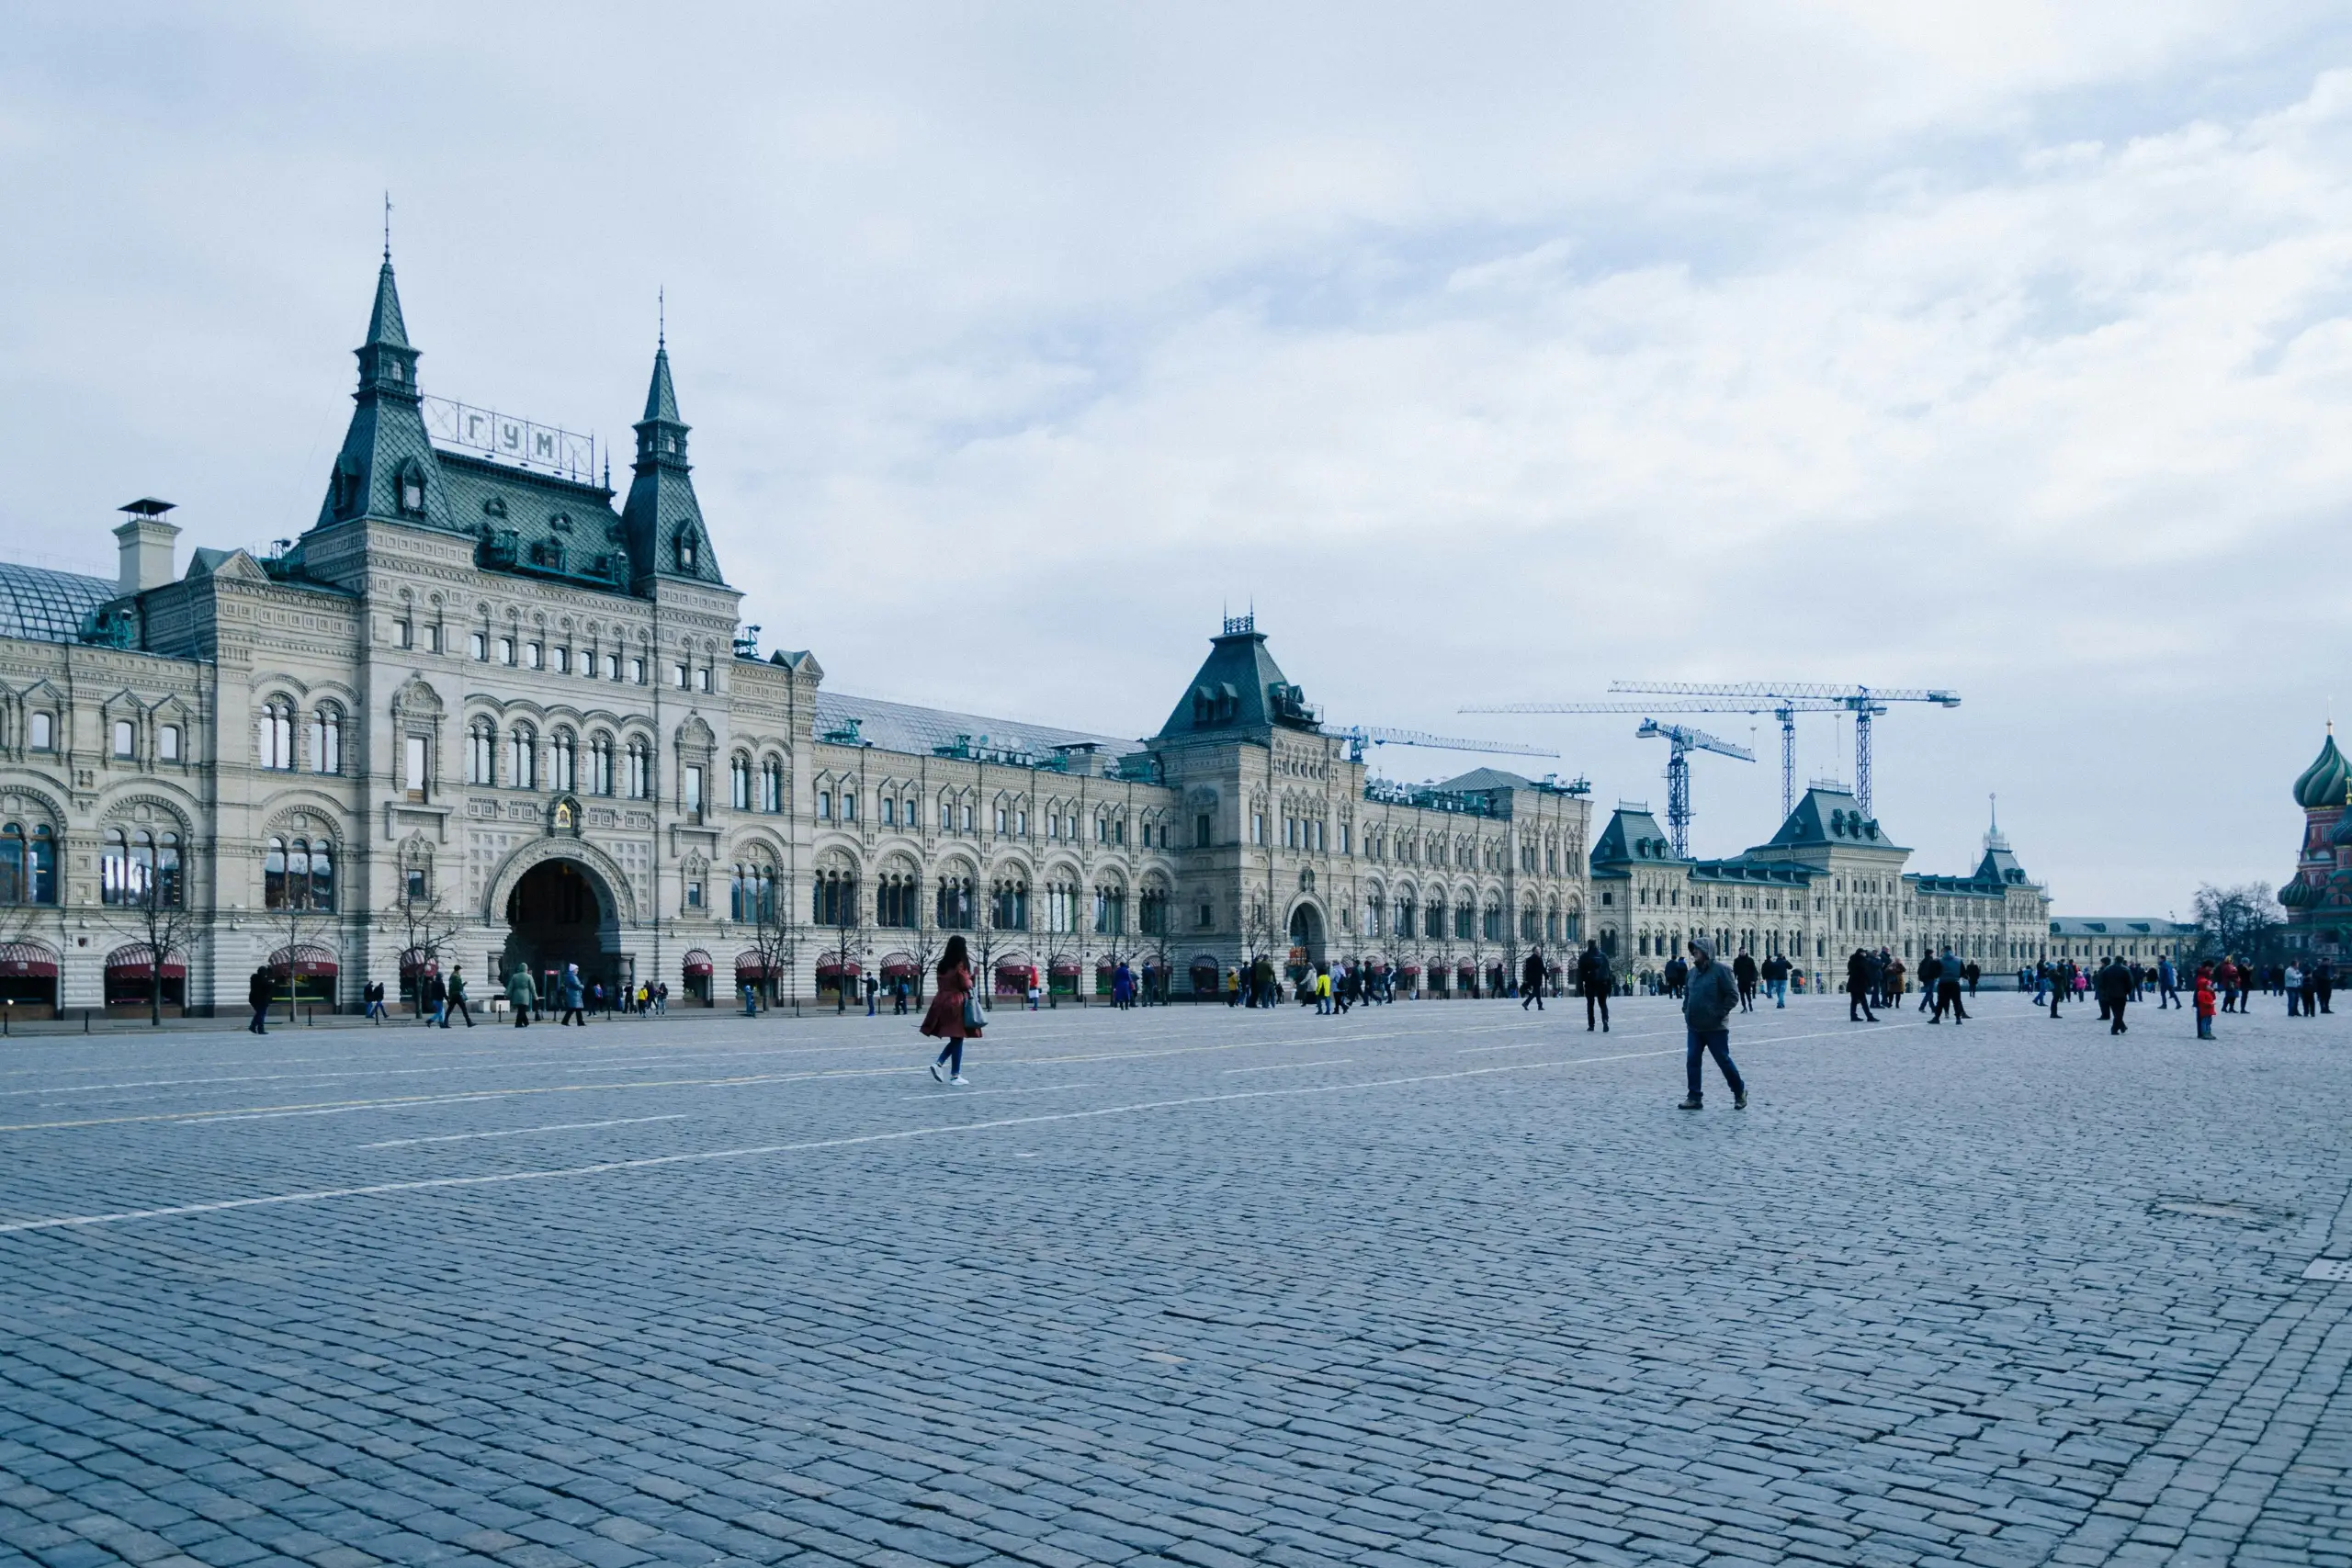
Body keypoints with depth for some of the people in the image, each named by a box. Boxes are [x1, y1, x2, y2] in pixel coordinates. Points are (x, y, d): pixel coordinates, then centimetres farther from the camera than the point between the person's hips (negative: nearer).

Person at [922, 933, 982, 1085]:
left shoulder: (943, 963, 9)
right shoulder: (961, 963, -11)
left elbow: (940, 983, 13)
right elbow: (965, 984, -11)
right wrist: (970, 981, 7)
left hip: (942, 1001, 7)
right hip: (957, 1003, -7)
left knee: (954, 1039, 17)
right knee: (958, 1039, 1)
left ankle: (938, 1062, -1)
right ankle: (955, 1075, 4)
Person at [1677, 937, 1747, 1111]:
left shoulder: (1719, 970, -12)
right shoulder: (1692, 972, 9)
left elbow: (1733, 995, -13)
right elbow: (1687, 995, 23)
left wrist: (1720, 1013, -15)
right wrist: (1686, 1012, 10)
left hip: (1715, 1028, -6)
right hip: (1694, 1027, 6)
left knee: (1724, 1061, 3)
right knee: (1692, 1061, 2)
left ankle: (1740, 1092, 22)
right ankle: (1694, 1098, 8)